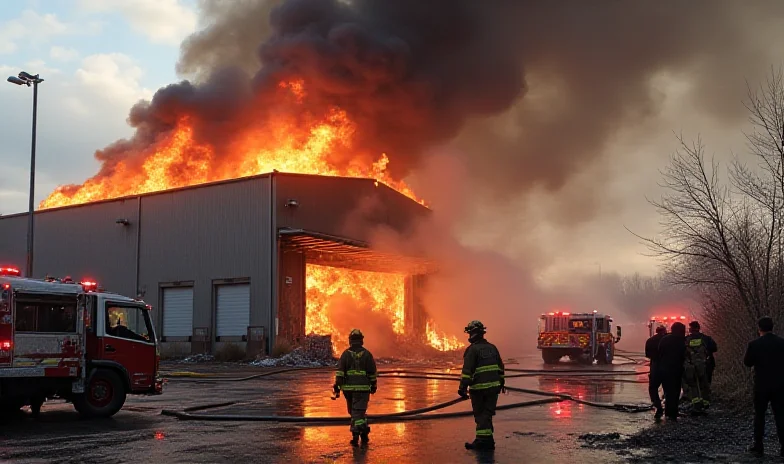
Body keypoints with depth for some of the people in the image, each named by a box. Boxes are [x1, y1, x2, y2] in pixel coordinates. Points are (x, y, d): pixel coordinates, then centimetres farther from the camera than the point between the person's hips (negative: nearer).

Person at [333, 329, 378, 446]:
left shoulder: (346, 354, 0)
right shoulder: (367, 354, 1)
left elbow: (339, 372, -6)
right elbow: (373, 372, 5)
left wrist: (337, 387, -4)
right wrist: (373, 385, 16)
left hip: (349, 388, 1)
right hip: (363, 388, -1)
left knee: (354, 411, 16)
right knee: (359, 411, 1)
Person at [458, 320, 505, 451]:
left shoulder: (472, 349, -10)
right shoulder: (492, 347, 12)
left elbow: (467, 370, -16)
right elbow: (500, 367, 19)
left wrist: (463, 387, -15)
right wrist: (501, 382, 27)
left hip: (479, 387, -5)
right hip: (493, 386, 5)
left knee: (480, 414, 5)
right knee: (487, 413, 9)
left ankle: (483, 439, 1)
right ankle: (487, 440, 7)